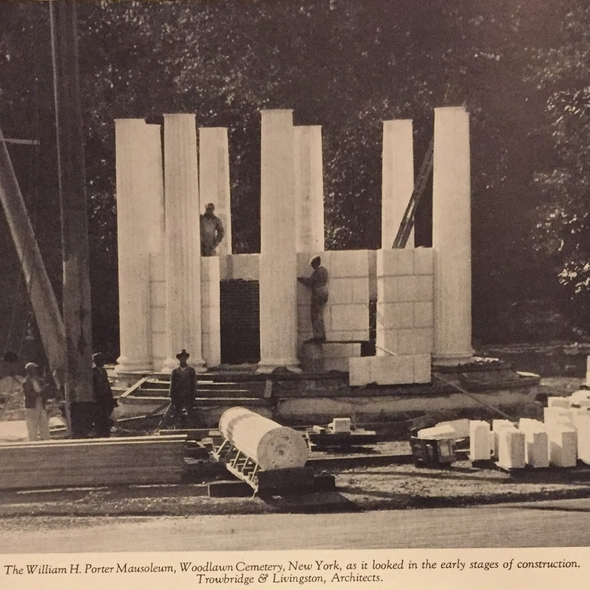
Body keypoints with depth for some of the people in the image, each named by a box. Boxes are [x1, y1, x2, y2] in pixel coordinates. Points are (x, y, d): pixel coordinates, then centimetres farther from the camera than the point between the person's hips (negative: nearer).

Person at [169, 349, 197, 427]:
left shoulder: (191, 370, 3)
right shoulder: (175, 371, 5)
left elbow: (194, 385, 5)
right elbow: (172, 386, 8)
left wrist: (193, 397, -2)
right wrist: (172, 400, 4)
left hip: (188, 397, -1)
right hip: (178, 398, 1)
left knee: (190, 415, -4)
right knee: (178, 417, 4)